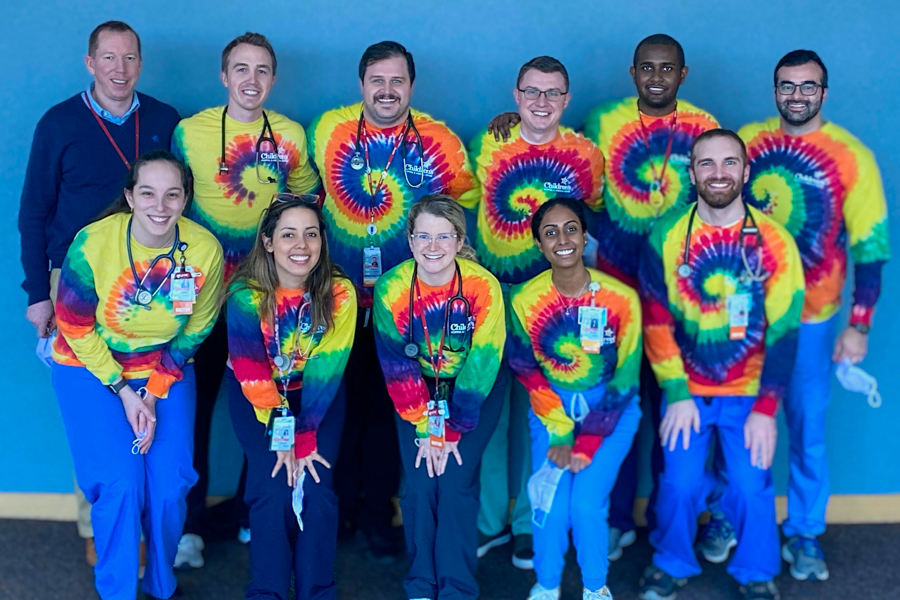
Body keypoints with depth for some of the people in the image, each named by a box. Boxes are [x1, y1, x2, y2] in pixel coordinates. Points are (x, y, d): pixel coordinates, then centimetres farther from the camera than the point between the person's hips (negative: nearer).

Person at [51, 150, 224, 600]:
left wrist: (154, 393, -10)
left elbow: (195, 331, -4)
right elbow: (75, 328, -11)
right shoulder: (92, 244, -21)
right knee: (121, 484, -16)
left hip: (166, 371, 2)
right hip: (91, 369, -2)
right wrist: (123, 391, -14)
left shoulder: (205, 250, -16)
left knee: (170, 485, -10)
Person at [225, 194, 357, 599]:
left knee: (316, 487, -14)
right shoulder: (246, 292, -20)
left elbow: (325, 371, -19)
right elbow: (249, 370, -19)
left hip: (317, 395, 1)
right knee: (273, 486, -16)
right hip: (256, 394, -1)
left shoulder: (339, 292, -19)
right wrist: (283, 436, -23)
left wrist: (304, 437, -23)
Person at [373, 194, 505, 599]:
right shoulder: (391, 288, -17)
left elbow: (482, 365, -19)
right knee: (420, 483, -9)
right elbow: (397, 367, -13)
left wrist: (452, 431, -18)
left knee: (455, 483, -14)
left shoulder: (483, 286, -23)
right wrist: (426, 428, -16)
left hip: (476, 390, -2)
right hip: (418, 391, 2)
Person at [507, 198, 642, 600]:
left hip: (611, 409, -1)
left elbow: (625, 377, -11)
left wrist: (585, 445, -14)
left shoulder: (621, 299, -15)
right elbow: (528, 375, -5)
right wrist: (559, 436, -15)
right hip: (551, 409, 1)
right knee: (549, 502, -13)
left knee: (586, 502, -16)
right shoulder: (525, 300, -11)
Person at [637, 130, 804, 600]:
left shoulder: (774, 242, -7)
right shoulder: (667, 236, -6)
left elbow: (784, 331, -7)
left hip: (750, 392, 0)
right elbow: (656, 322, -4)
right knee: (681, 482, -7)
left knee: (751, 486, -7)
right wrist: (677, 395, -9)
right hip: (687, 390, 0)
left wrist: (765, 410, -10)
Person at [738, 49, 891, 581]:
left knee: (808, 428, 7)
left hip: (808, 316, -2)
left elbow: (871, 247, -5)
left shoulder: (852, 157, -7)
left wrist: (859, 325, -9)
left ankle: (805, 532, 24)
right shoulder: (745, 141, 0)